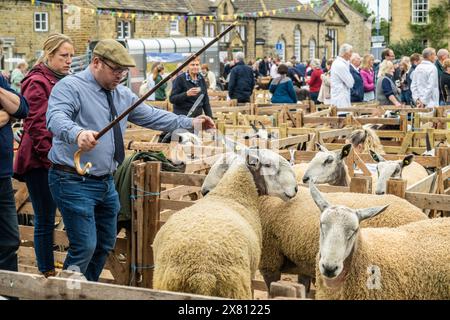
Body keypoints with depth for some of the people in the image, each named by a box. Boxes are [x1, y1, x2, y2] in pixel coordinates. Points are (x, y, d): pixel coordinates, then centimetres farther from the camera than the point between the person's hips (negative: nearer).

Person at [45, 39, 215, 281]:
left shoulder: (122, 95, 12)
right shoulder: (70, 87, -12)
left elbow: (151, 116, 18)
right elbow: (56, 118, -29)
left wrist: (190, 123, 11)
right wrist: (77, 133, -50)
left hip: (106, 182, 9)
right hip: (74, 182, -8)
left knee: (105, 245, 17)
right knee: (84, 247, -14)